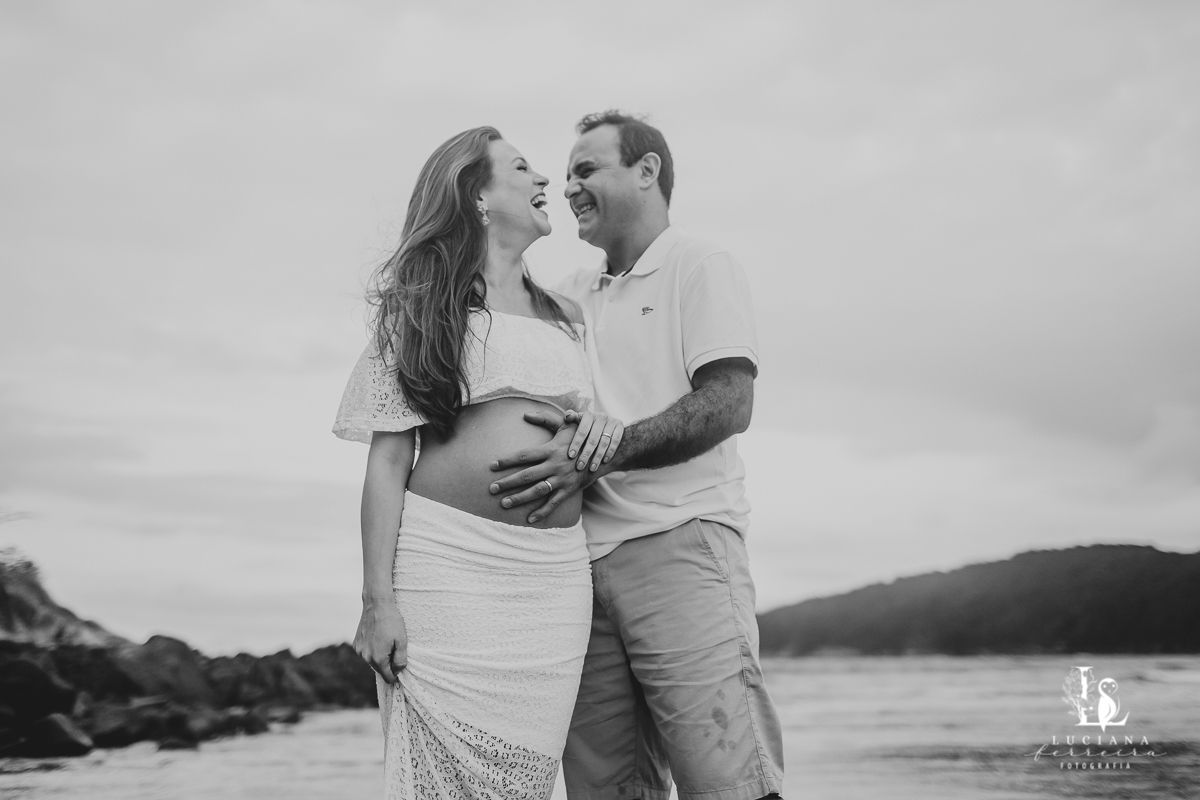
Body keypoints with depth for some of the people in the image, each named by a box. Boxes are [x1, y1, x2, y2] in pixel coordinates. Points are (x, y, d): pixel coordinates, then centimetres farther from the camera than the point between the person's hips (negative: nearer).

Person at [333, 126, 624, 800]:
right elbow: (389, 459, -1)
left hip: (555, 575, 4)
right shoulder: (422, 305, 6)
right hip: (448, 560, -4)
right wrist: (379, 599, -10)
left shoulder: (566, 315, 20)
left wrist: (603, 424, 3)